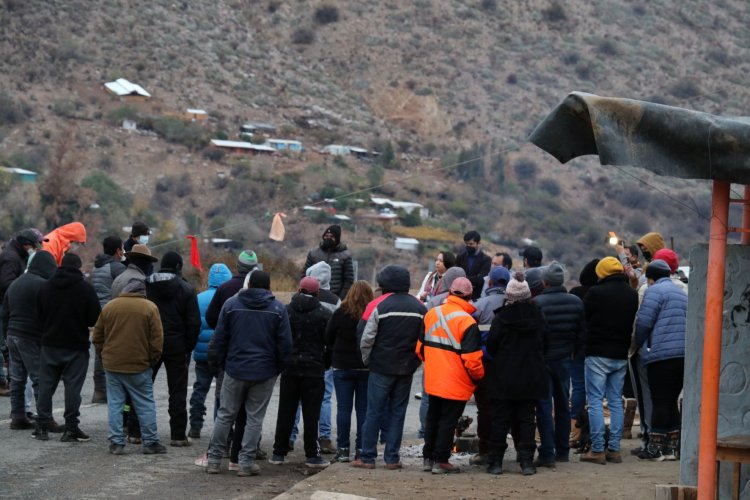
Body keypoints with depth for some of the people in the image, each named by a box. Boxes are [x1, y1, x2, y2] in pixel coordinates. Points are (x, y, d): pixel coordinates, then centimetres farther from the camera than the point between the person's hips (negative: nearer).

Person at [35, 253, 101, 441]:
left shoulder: (45, 287, 2)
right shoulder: (86, 288, -10)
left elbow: (39, 314, 8)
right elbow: (95, 318, -8)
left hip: (50, 344, 4)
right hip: (76, 346, -3)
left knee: (46, 385, 10)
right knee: (72, 387, 0)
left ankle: (42, 427, 11)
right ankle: (71, 429, -2)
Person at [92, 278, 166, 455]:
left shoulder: (109, 306, 4)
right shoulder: (150, 308, -4)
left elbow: (97, 337, 9)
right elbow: (157, 339, -6)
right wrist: (153, 359, 6)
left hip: (112, 365, 2)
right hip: (139, 366, -2)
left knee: (115, 404, 7)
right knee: (145, 404, 6)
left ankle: (116, 442, 5)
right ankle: (150, 442, 7)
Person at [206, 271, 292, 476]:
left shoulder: (231, 304, 1)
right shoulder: (278, 309, -2)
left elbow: (219, 338, 1)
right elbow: (285, 344, -4)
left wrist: (222, 364, 12)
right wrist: (278, 368, 8)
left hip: (235, 369, 1)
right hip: (265, 373, -1)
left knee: (225, 414, 10)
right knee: (255, 417, 5)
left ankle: (214, 459, 11)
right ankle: (246, 461, 3)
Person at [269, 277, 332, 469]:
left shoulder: (285, 311, 2)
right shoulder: (324, 314, -5)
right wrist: (325, 364, 11)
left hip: (289, 369, 2)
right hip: (314, 370, -2)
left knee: (285, 412, 8)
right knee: (311, 413, 1)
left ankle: (279, 453, 10)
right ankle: (312, 455, 2)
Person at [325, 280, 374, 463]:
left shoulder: (340, 313, -8)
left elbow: (328, 339, 0)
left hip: (342, 367, -1)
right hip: (367, 368, 1)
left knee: (343, 408, 5)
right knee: (363, 408, 6)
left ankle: (342, 449, 2)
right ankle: (361, 449, 5)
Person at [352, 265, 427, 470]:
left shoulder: (378, 305, -9)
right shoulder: (420, 307, 6)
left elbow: (366, 339, -9)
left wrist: (366, 361, 6)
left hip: (381, 367, -4)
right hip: (407, 369, 4)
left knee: (374, 412, 2)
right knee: (398, 412, 9)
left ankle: (367, 458, 3)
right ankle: (392, 458, 8)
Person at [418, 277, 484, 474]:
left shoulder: (431, 314, 2)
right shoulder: (467, 322, -18)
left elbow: (420, 346, 11)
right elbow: (471, 358, -19)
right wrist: (478, 376, -2)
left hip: (433, 381, 6)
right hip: (456, 384, -6)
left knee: (432, 418, 18)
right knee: (448, 421, 3)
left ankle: (428, 457, 24)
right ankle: (441, 461, 5)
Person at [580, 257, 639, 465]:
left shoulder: (595, 292, -10)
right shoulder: (632, 294, 6)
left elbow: (584, 318, 0)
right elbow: (634, 323, 12)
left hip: (598, 354, -5)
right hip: (621, 354, 5)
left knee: (595, 401, -2)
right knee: (616, 401, 10)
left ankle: (597, 449, -6)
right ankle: (614, 449, 9)